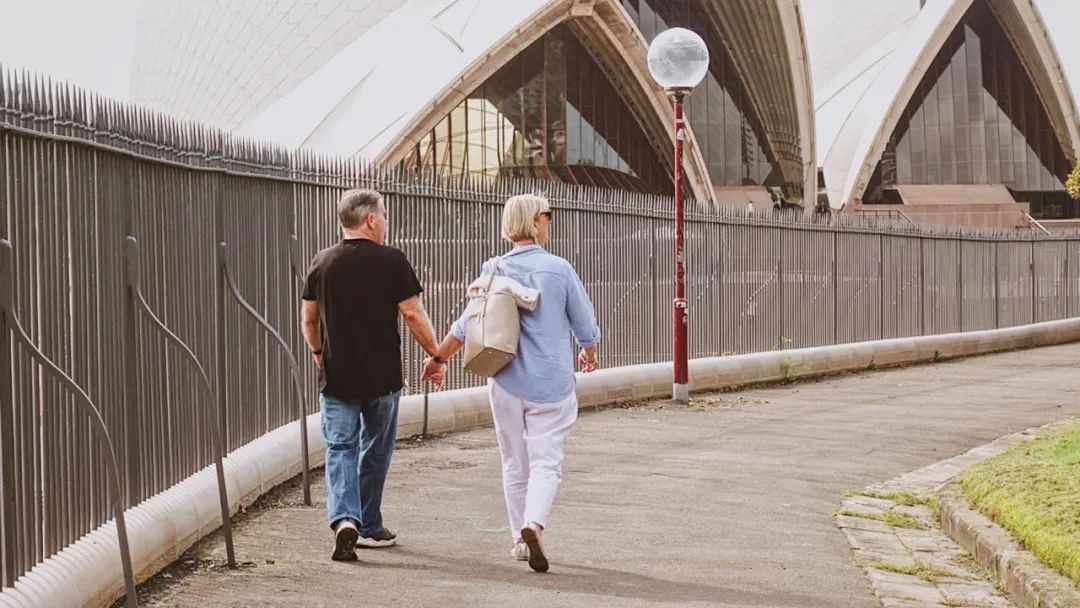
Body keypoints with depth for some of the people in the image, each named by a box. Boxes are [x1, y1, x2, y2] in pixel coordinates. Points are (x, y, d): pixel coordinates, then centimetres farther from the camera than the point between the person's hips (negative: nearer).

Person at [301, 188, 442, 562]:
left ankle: (344, 518, -18)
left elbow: (309, 317, 11)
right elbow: (413, 314, -9)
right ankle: (369, 527, 22)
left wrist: (318, 352, 28)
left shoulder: (323, 262, 2)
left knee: (340, 448, 3)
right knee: (375, 450, 13)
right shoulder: (391, 261, -9)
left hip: (337, 375, 2)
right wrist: (436, 354, 3)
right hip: (382, 376, -1)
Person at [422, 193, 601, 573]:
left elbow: (466, 325, -1)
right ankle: (534, 524, -24)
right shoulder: (559, 270, -7)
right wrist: (588, 353, 24)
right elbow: (586, 326, 1)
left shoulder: (494, 272, -4)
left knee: (515, 465, 14)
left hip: (506, 383, 2)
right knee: (546, 462, -1)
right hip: (551, 383, -2)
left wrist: (438, 358, 15)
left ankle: (520, 539, 22)